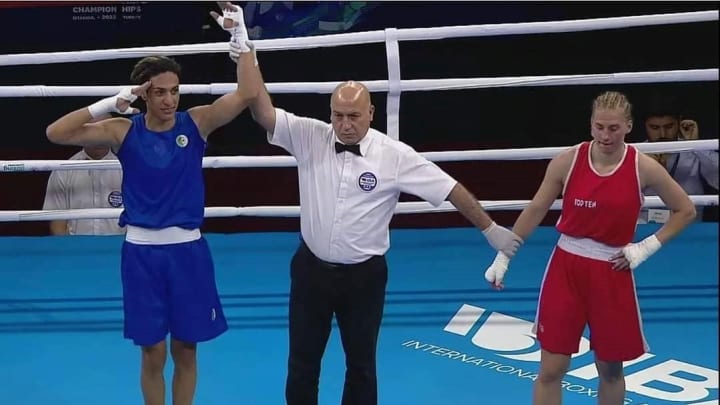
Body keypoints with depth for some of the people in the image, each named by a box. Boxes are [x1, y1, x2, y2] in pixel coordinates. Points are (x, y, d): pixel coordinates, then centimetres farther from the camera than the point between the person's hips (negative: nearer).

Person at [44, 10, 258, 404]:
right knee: (153, 352, 8)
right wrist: (110, 103, -20)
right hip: (141, 251, -1)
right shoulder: (124, 130, -4)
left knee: (185, 350, 12)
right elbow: (56, 133, -12)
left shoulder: (197, 122, -2)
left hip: (187, 249, 1)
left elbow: (246, 93, -12)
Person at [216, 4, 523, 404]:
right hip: (311, 268, 1)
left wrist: (491, 229, -3)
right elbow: (263, 112, -18)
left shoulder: (395, 155, -13)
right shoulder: (309, 137, -9)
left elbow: (449, 188, -6)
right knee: (302, 361, 14)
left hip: (364, 275, -1)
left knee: (361, 364, 14)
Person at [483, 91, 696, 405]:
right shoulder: (568, 161, -8)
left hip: (612, 273, 0)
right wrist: (503, 257, 1)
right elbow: (535, 210, 1)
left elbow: (685, 211, 4)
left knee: (610, 369, 13)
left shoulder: (643, 168, -9)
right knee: (551, 369, 1)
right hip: (566, 267, 0)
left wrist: (647, 247, -6)